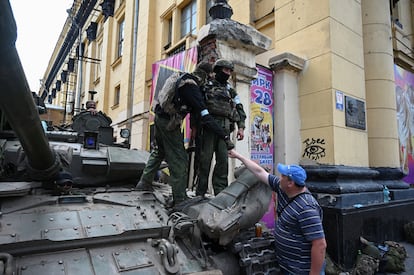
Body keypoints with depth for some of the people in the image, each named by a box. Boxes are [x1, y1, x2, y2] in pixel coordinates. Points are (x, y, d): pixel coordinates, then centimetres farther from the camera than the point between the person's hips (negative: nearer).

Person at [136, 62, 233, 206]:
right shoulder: (192, 87, -19)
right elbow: (205, 116, -25)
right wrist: (225, 137, -25)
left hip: (159, 117, 9)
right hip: (169, 122, -9)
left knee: (159, 151, 25)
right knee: (179, 160, -2)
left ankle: (144, 183, 35)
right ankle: (180, 199, 3)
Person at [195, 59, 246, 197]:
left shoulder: (230, 90, 21)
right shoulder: (206, 86, 12)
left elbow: (239, 109, 16)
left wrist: (241, 127, 3)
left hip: (225, 128, 3)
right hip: (208, 126, -2)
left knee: (223, 160, -4)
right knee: (205, 159, -3)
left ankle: (220, 192, 2)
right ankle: (200, 192, 5)